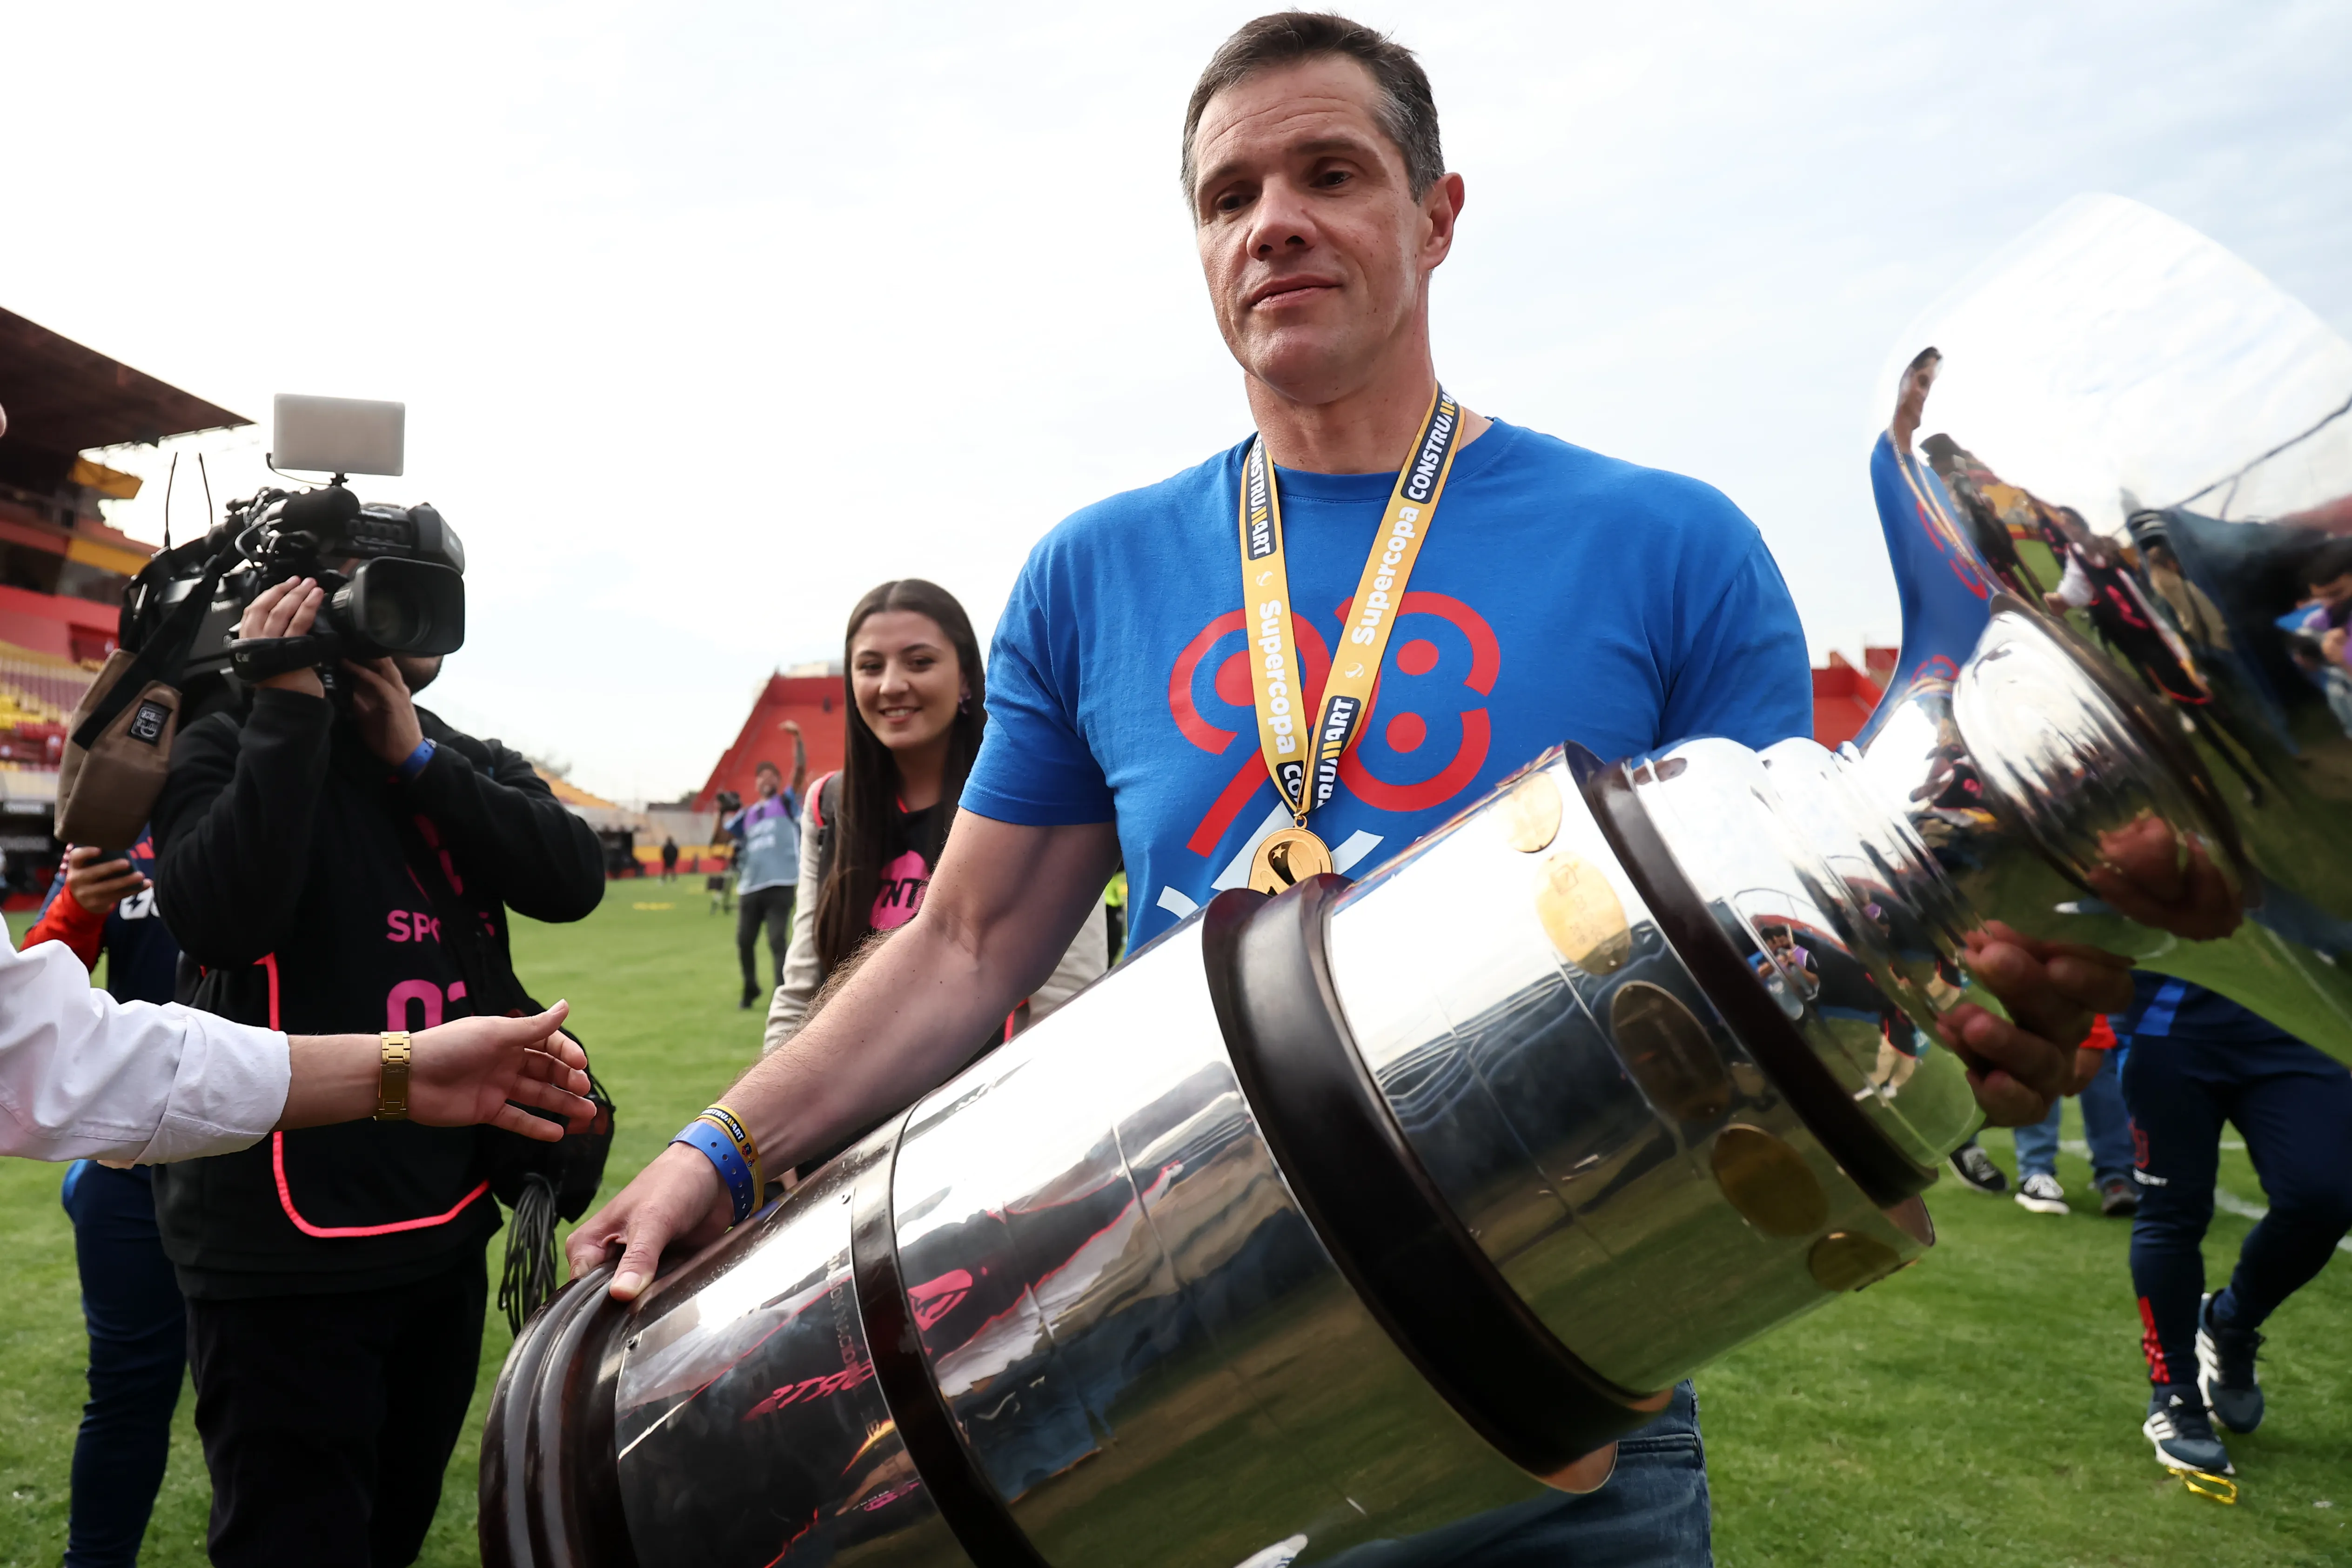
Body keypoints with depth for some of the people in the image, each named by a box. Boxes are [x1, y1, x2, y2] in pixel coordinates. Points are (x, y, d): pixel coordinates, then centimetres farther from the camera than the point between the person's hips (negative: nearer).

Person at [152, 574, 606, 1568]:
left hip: (448, 1227, 6)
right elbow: (220, 918, -25)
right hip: (288, 1245, -6)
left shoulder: (470, 764, 10)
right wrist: (290, 708, -22)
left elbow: (573, 880, -7)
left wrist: (418, 760, -12)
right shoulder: (230, 748, -7)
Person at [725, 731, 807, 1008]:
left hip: (780, 884, -5)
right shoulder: (747, 815, 19)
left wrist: (797, 739, -18)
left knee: (778, 941, -11)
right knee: (744, 941, 11)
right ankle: (750, 988, 32)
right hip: (751, 887, 5)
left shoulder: (787, 802, 9)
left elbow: (801, 770, -5)